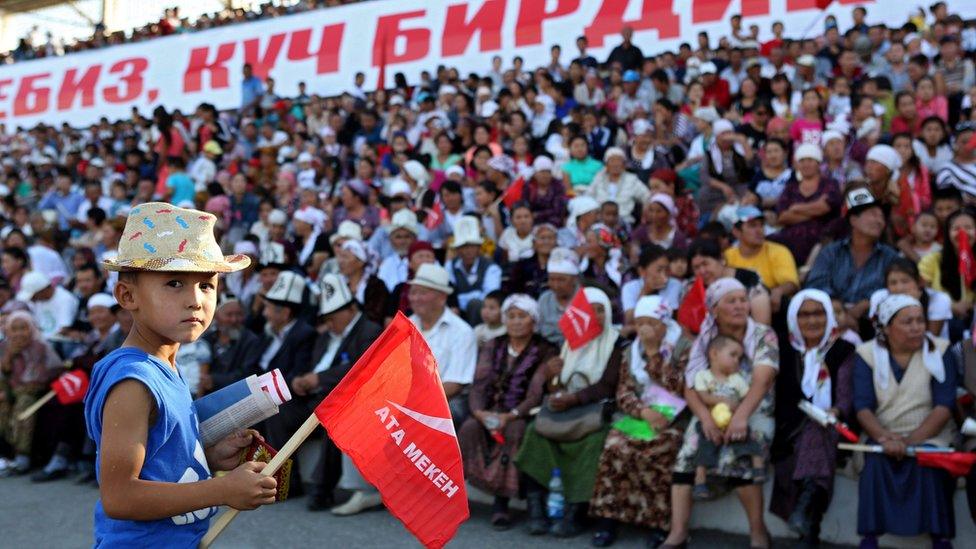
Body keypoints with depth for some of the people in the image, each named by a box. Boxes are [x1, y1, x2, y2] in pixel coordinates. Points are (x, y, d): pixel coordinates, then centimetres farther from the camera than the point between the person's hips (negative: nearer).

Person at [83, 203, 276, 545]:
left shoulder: (162, 369, 3)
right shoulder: (132, 382, -24)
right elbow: (118, 497, -26)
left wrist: (209, 457, -2)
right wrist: (225, 489, -25)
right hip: (140, 542, -8)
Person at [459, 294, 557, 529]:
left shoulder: (545, 351, 1)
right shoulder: (493, 347, 14)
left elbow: (536, 395, -10)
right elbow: (478, 386, 4)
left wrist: (509, 416, -25)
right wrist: (480, 412, -16)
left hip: (522, 415, -3)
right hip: (490, 411, 3)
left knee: (514, 431, -35)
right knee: (469, 428, -28)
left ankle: (501, 501, -32)